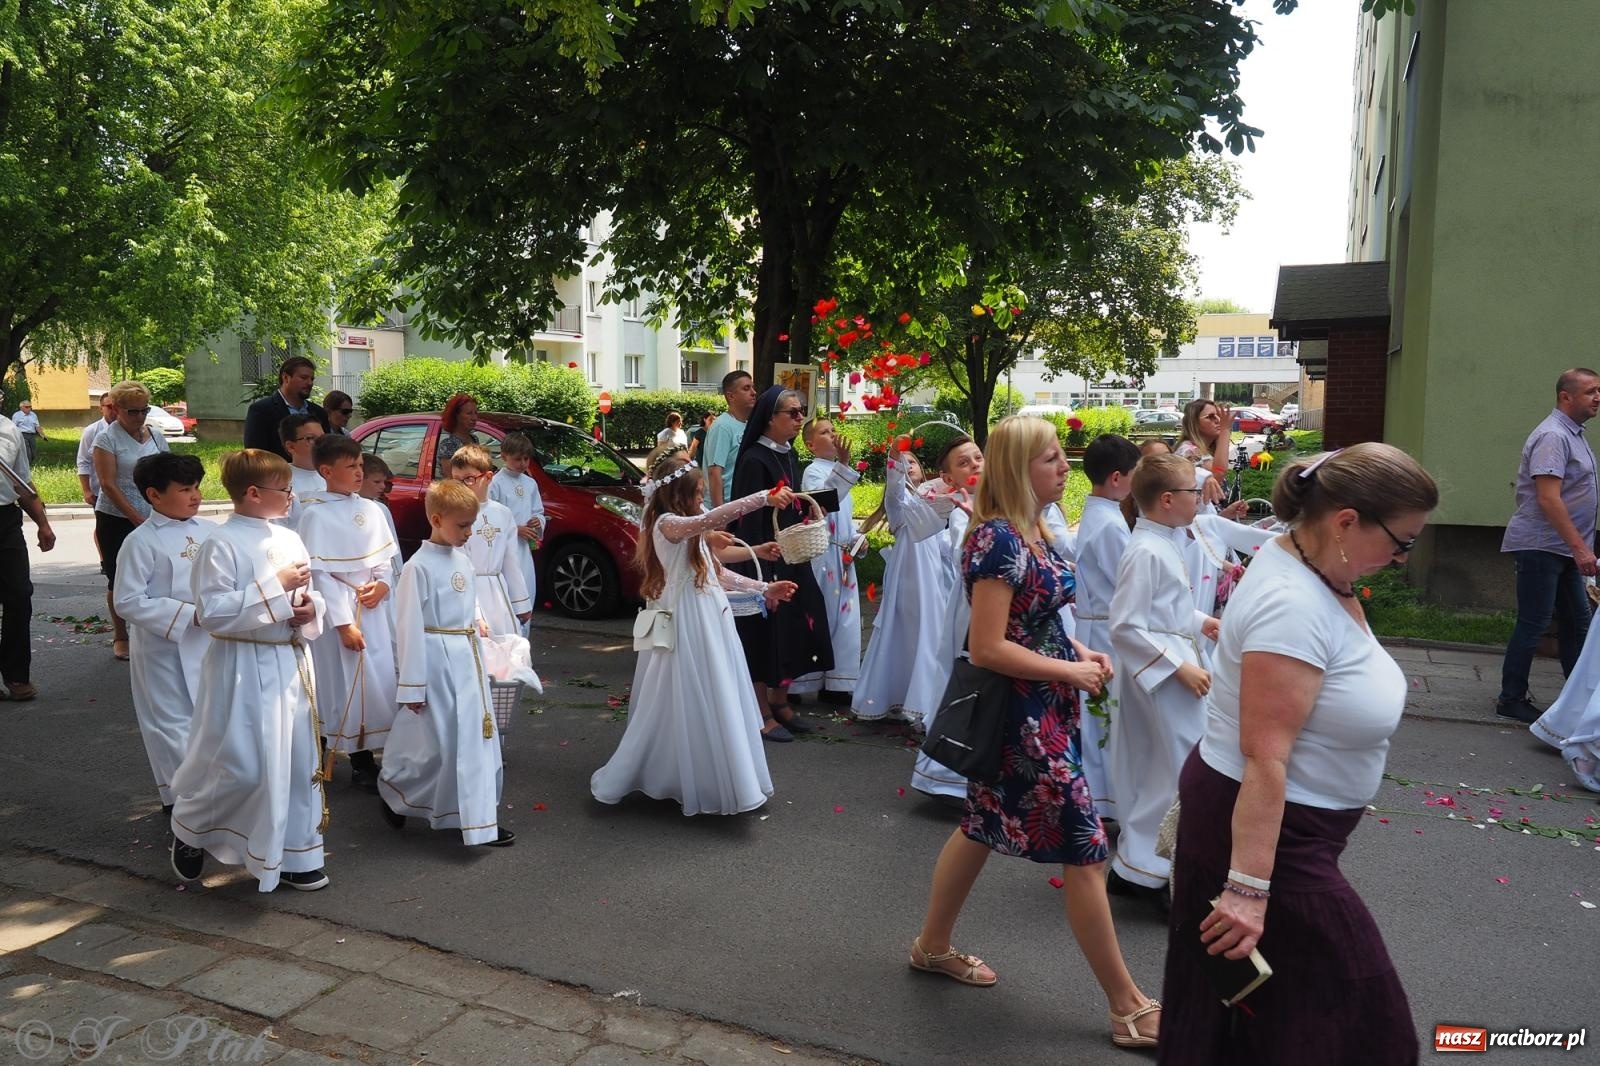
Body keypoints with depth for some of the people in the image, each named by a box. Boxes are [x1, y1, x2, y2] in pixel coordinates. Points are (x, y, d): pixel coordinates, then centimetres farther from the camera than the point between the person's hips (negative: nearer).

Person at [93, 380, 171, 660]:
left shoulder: (155, 435, 7)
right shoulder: (107, 438, -5)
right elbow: (108, 484, -11)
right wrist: (137, 519, -15)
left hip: (153, 519, 3)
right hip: (117, 519, -3)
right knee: (119, 580, 5)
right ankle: (120, 637, 19)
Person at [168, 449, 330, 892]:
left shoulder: (288, 539, 9)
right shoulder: (222, 544, -12)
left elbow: (309, 596, 18)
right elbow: (212, 612, -19)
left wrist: (310, 610, -5)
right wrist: (275, 587, -21)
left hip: (291, 663, 7)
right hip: (244, 668, -7)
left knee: (299, 759, 11)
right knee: (240, 765, -2)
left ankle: (295, 856, 25)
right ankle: (190, 831, 28)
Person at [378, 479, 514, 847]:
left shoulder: (463, 560, 8)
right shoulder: (419, 566, -15)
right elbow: (409, 627, -14)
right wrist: (412, 686, -13)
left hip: (468, 661, 8)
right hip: (438, 661, -8)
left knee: (478, 738, 11)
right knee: (435, 743, 2)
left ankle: (481, 818, 21)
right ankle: (395, 793, 29)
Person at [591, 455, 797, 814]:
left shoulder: (687, 530, 15)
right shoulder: (668, 524, -15)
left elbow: (717, 573, 19)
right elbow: (713, 518, -34)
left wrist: (763, 588, 15)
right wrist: (765, 498, -39)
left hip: (708, 625, 9)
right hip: (686, 629, -9)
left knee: (713, 707, 13)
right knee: (686, 709, -2)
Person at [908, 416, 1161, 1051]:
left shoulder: (1030, 531, 7)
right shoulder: (999, 540, -22)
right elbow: (987, 648, -24)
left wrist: (1078, 651, 4)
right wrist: (1071, 671, -16)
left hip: (1041, 710, 10)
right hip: (1023, 715, -10)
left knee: (984, 827, 21)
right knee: (1085, 850, 0)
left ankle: (933, 945, 38)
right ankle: (1128, 1007, 14)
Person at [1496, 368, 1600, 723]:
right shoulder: (1552, 436, -16)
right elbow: (1548, 499, -24)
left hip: (1563, 549, 10)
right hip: (1540, 547, -10)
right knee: (1532, 624, -5)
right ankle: (1511, 700, 3)